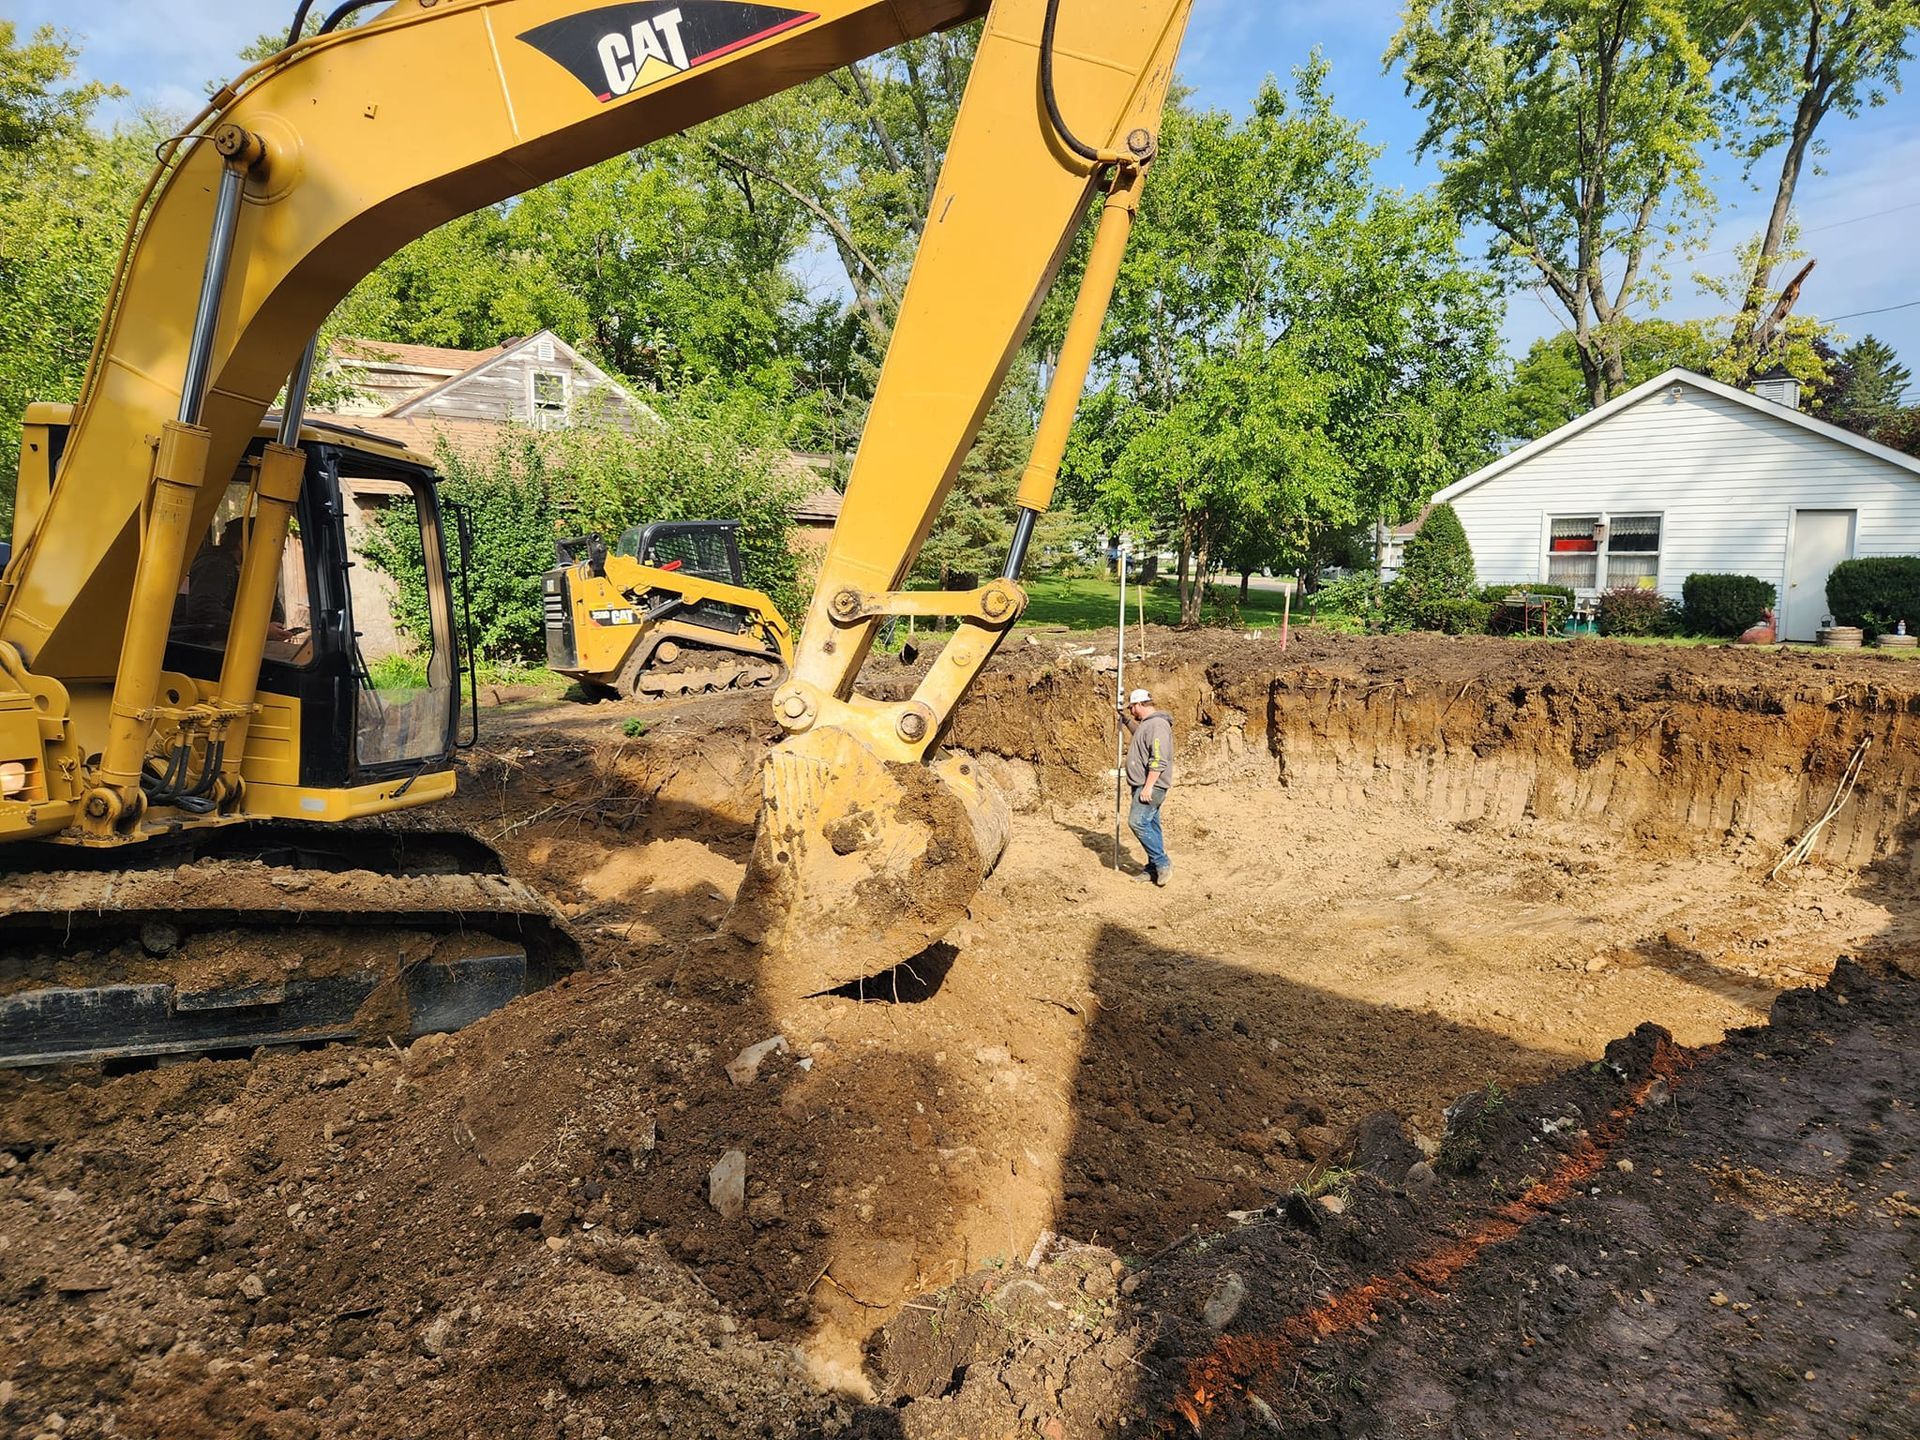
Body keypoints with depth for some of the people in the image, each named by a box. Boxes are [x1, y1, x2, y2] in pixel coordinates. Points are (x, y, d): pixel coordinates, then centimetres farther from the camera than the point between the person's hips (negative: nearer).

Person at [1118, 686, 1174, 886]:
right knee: (1150, 825, 11)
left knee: (1138, 822, -17)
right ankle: (1154, 868, 16)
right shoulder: (1147, 723, 16)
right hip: (1143, 785, 10)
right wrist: (1126, 718, 35)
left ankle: (1162, 863, -9)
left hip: (1151, 786, -10)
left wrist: (1148, 786, -25)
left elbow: (1159, 760, -24)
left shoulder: (1157, 725, -17)